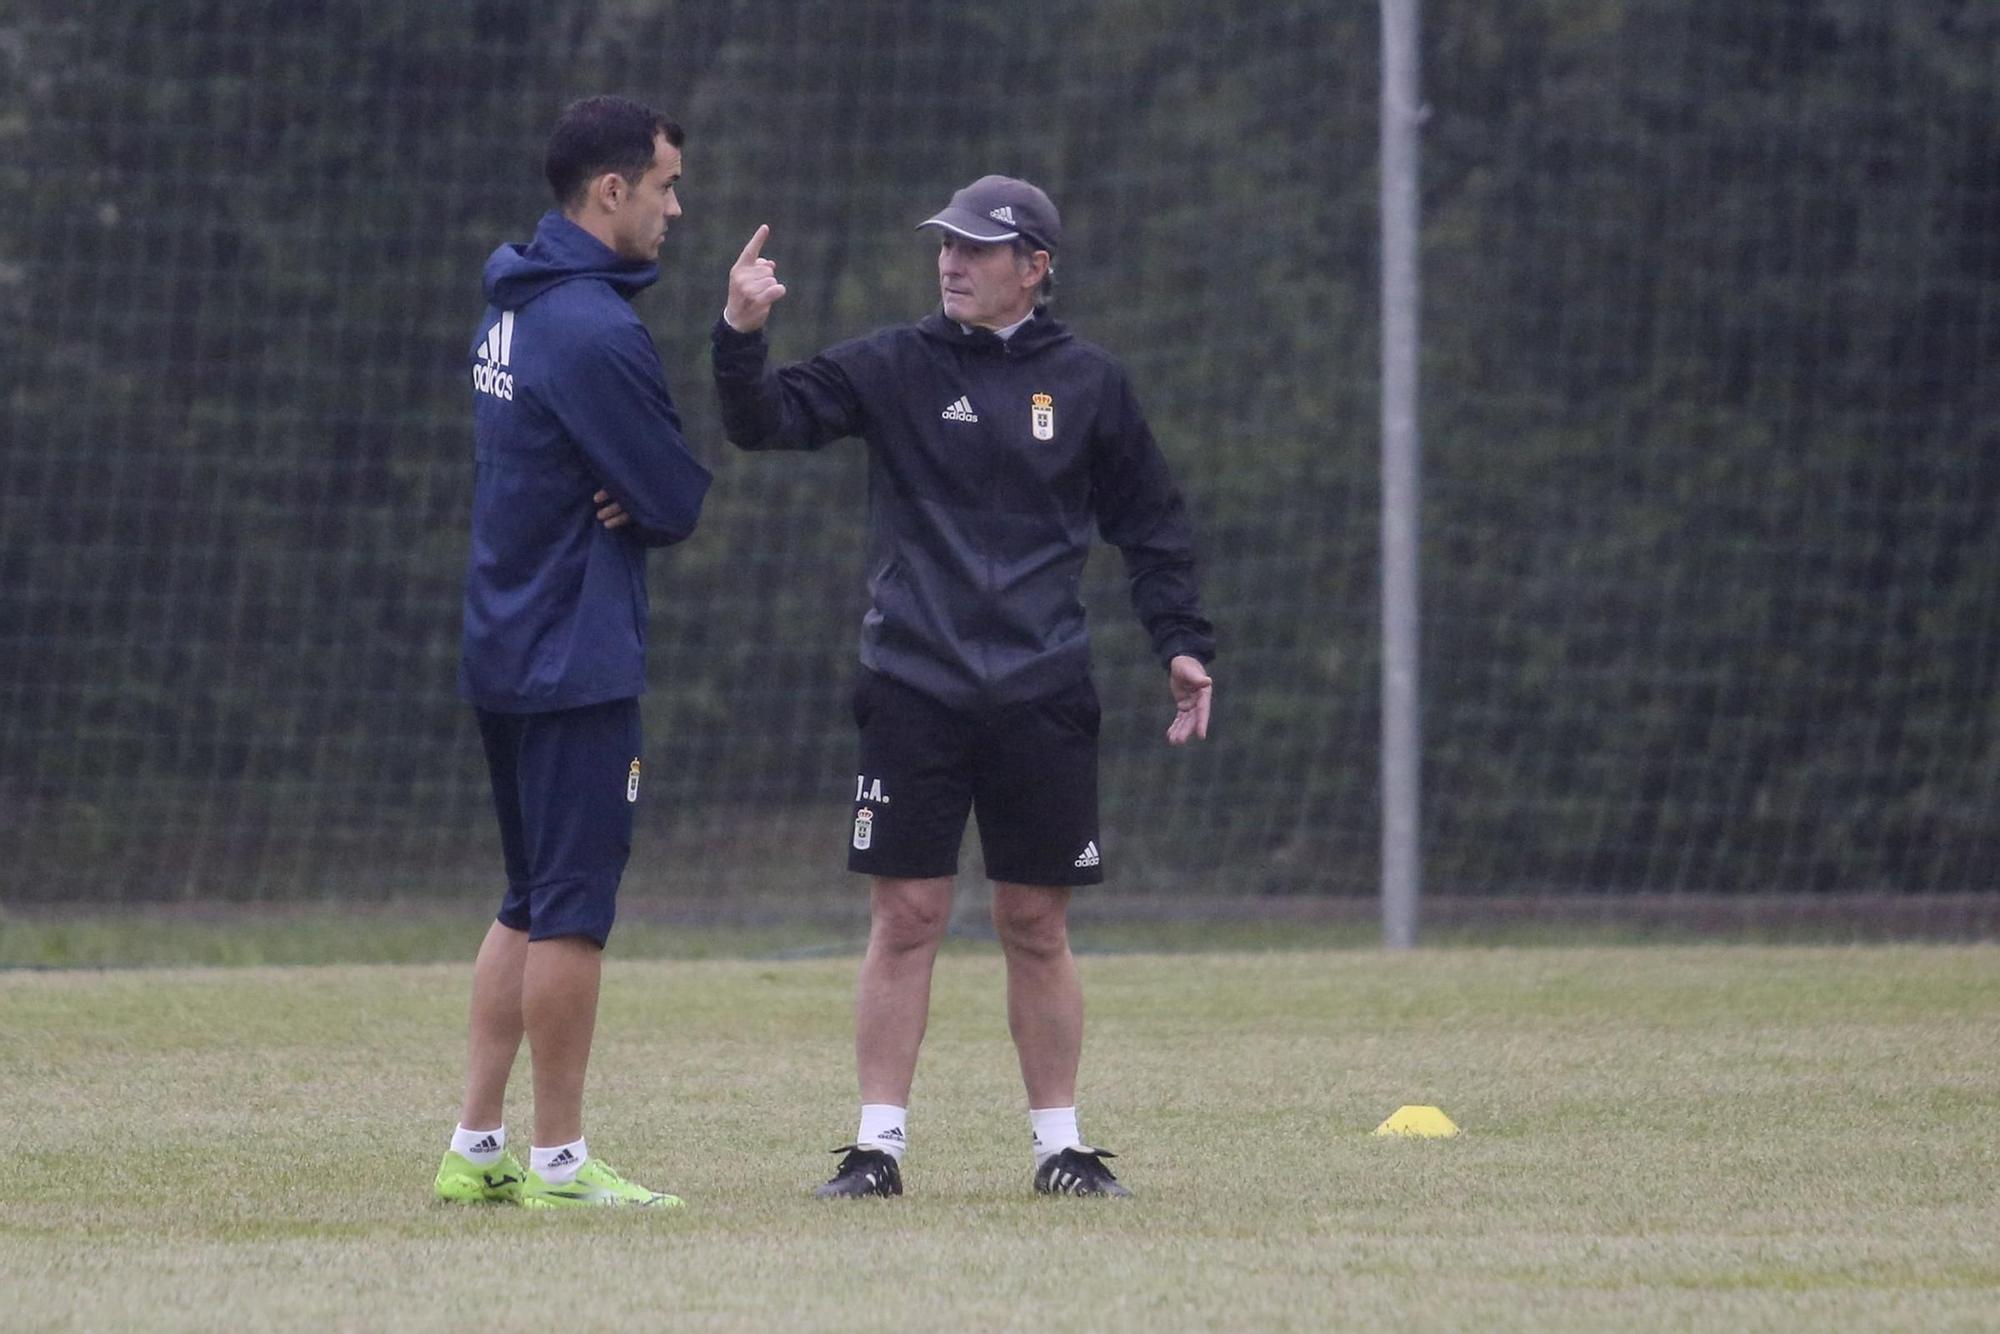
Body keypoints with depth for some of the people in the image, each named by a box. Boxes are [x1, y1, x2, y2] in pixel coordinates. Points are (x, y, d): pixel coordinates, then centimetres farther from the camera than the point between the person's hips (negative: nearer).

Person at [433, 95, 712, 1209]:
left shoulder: (514, 311, 13)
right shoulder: (597, 331, -18)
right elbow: (680, 501, -17)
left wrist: (633, 498, -4)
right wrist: (646, 502, 4)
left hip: (504, 653, 10)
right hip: (579, 656, -10)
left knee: (533, 905, 15)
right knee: (574, 908, -5)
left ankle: (479, 1148, 15)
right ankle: (559, 1161, -2)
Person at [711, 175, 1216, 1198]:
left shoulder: (1087, 384, 7)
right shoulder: (893, 368, 4)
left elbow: (1148, 524, 14)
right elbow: (768, 421, -5)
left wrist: (1182, 641, 6)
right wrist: (741, 337, -22)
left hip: (1043, 700, 1)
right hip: (912, 688, -1)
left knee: (1037, 924, 6)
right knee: (905, 917, -2)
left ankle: (1060, 1144, 14)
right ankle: (878, 1142, 3)